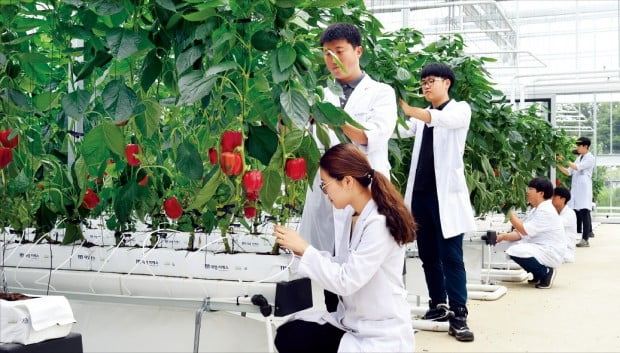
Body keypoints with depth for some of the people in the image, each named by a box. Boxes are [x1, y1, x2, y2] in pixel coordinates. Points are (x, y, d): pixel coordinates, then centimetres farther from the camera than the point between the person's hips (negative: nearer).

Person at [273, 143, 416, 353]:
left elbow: (347, 281, -24)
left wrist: (304, 249, -17)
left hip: (381, 336, -8)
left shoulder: (379, 223, -22)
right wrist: (300, 250, 3)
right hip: (351, 320, 8)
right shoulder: (356, 217, 8)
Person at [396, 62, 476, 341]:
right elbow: (398, 130, 4)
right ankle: (438, 306, 18)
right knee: (428, 255, 9)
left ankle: (458, 315, -6)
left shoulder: (460, 110, 0)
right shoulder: (422, 116, 19)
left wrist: (408, 109, -37)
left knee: (451, 256, -7)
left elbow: (442, 119, -22)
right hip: (420, 192, 6)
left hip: (446, 193, -6)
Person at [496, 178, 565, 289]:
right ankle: (539, 275, 12)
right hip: (541, 249, 11)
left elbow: (525, 230, -24)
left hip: (550, 253, -11)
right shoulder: (536, 210, 14)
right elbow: (521, 233, 8)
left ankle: (546, 272, -9)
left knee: (515, 251, -26)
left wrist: (510, 213, -16)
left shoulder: (546, 211, -18)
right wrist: (504, 236, -8)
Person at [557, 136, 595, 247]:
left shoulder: (590, 158, -4)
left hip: (584, 189, -8)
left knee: (584, 213, -8)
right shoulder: (579, 158, 20)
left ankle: (585, 240, -7)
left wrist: (565, 160, -15)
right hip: (575, 189, 8)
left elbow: (577, 167, -17)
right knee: (574, 213, 5)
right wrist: (558, 165, 6)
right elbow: (569, 172, 18)